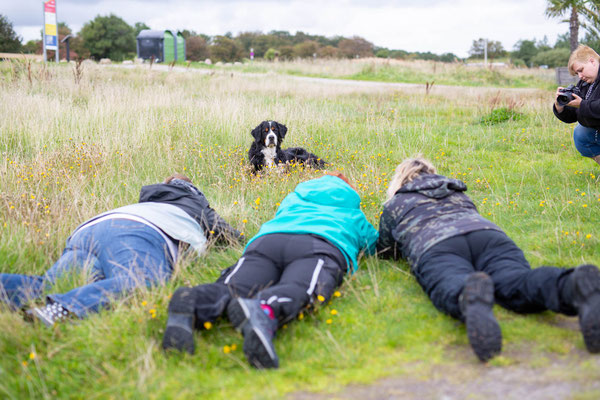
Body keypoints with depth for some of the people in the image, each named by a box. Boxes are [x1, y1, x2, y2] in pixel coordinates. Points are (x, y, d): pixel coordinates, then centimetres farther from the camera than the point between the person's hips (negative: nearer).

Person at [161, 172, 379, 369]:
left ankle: (194, 300, -57)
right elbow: (373, 244, 57)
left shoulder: (292, 199, 46)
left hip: (266, 238, 3)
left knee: (232, 287, -22)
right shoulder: (354, 214, 42)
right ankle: (264, 311, -69)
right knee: (296, 289, -33)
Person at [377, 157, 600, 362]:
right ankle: (573, 285, -59)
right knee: (519, 285, -25)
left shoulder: (395, 205, 35)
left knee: (453, 290, -32)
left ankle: (471, 296, -70)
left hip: (435, 246, -2)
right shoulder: (458, 192, 45)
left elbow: (383, 251, 46)